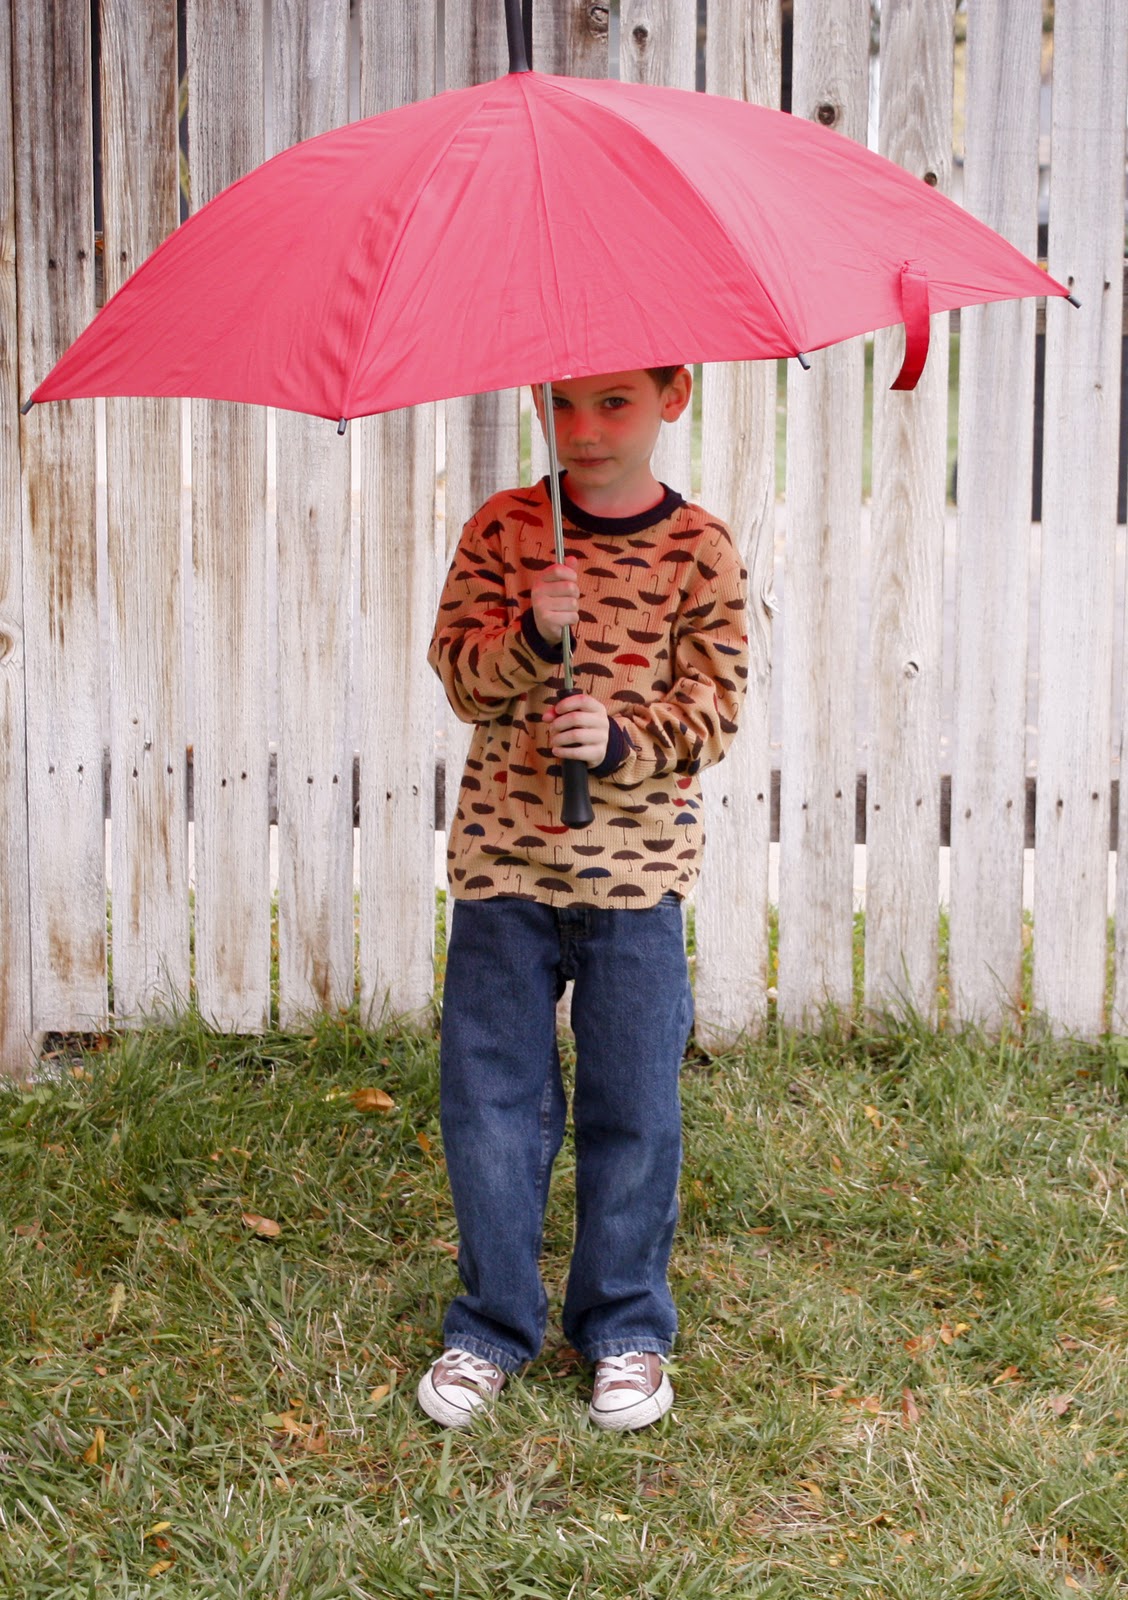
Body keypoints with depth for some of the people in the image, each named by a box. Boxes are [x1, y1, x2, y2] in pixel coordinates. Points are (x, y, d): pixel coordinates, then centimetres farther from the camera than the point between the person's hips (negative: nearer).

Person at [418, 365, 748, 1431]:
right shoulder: (501, 530, 4)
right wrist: (532, 636, -22)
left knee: (632, 1108, 6)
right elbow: (458, 669, -3)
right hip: (503, 858, 1)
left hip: (635, 866, -1)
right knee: (490, 1097, 6)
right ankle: (491, 1326, 24)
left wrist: (621, 740, -21)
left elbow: (713, 705, -3)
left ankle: (626, 1329, 24)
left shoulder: (699, 550, 0)